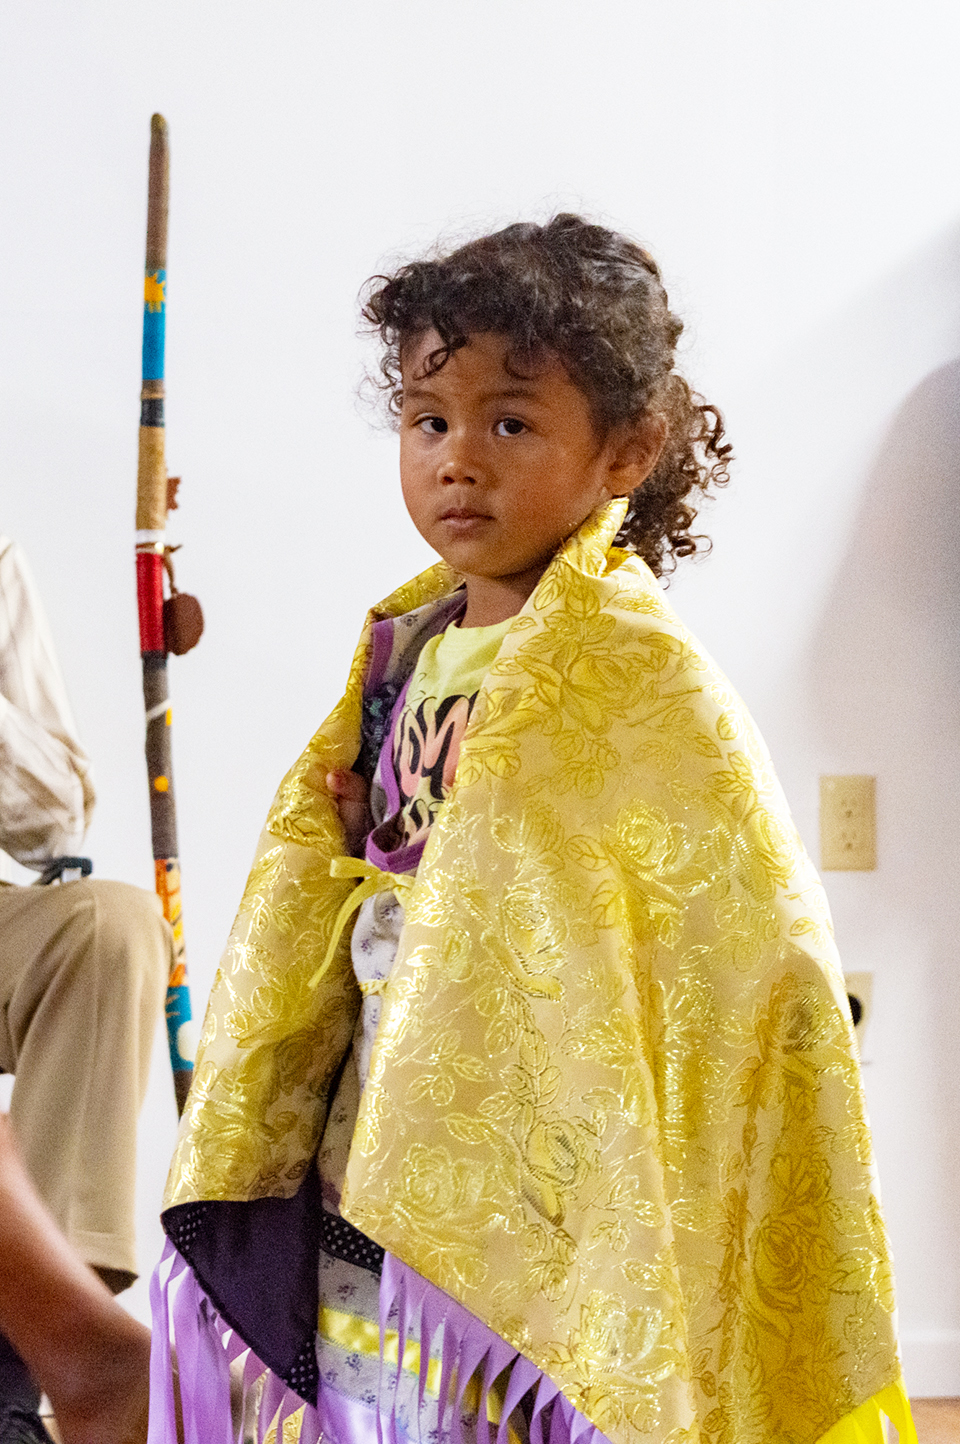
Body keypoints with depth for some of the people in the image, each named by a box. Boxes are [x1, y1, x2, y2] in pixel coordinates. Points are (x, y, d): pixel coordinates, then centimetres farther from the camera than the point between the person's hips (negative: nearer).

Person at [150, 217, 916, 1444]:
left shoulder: (641, 679, -13)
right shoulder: (404, 651, 7)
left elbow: (749, 960, -15)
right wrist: (235, 1162, 15)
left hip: (538, 1237, -6)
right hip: (369, 1196, 6)